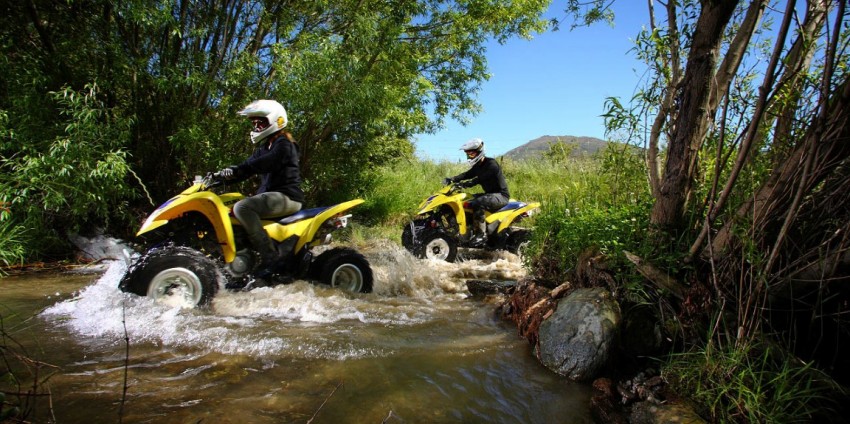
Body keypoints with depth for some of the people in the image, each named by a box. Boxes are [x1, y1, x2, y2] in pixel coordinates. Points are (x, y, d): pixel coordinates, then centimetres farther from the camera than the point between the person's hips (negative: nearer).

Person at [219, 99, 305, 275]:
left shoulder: (283, 143, -6)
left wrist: (236, 169, -33)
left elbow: (266, 162, -25)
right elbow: (249, 166, 13)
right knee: (232, 210, 12)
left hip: (286, 196, -10)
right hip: (270, 194, 10)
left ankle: (269, 255, -30)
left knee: (241, 207, -28)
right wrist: (225, 175, -5)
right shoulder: (263, 147, 23)